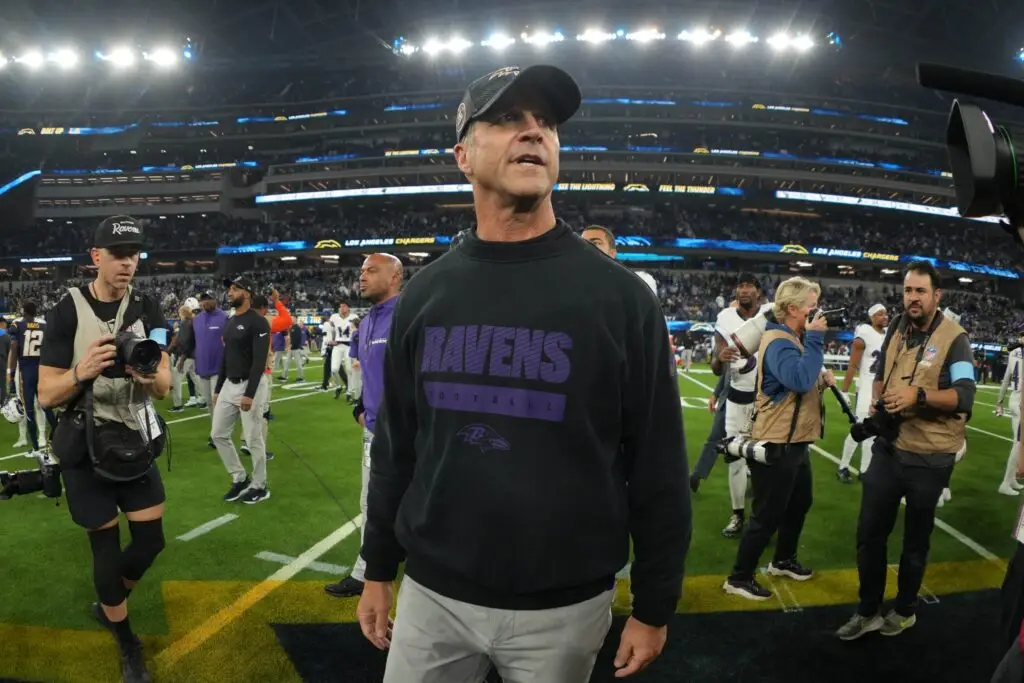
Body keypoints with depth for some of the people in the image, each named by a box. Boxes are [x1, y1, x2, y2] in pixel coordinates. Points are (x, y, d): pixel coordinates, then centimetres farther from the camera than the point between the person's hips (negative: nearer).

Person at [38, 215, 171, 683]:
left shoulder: (148, 311, -3)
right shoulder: (67, 312, -12)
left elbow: (164, 389, -5)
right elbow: (46, 395, -11)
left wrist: (152, 375, -30)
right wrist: (81, 372, -32)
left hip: (137, 442, 3)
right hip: (86, 447, -3)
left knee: (151, 541, 8)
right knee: (106, 547, 5)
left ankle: (107, 606, 38)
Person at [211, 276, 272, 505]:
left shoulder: (258, 322, -13)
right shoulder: (230, 323, 13)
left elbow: (259, 361, -19)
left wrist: (249, 393, -24)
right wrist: (218, 389, 19)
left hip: (250, 385, -9)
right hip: (229, 385, 9)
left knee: (253, 439, -1)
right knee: (218, 434, 10)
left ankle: (259, 487, 14)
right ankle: (240, 479, 23)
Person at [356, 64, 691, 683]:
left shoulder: (620, 294, -9)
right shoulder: (425, 294, 0)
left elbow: (657, 466, -5)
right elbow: (396, 447, 8)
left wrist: (654, 607, -2)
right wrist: (378, 569, 11)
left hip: (564, 605, -2)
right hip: (433, 594, 3)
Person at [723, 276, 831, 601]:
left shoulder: (794, 339, 12)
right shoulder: (778, 342, -22)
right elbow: (799, 379, -37)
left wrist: (823, 379, 1)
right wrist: (815, 339, -28)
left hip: (794, 442, 10)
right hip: (776, 445, -10)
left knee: (799, 503, 23)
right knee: (767, 515, -1)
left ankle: (784, 561, 42)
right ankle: (739, 577, 13)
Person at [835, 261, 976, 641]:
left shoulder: (953, 338, -13)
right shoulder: (897, 329, 5)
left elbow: (965, 397, -22)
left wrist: (919, 394, -36)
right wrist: (877, 401, 3)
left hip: (928, 459, -5)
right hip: (888, 449, 5)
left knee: (916, 539, 14)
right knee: (869, 533, 8)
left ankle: (905, 611, 34)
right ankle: (868, 612, 24)